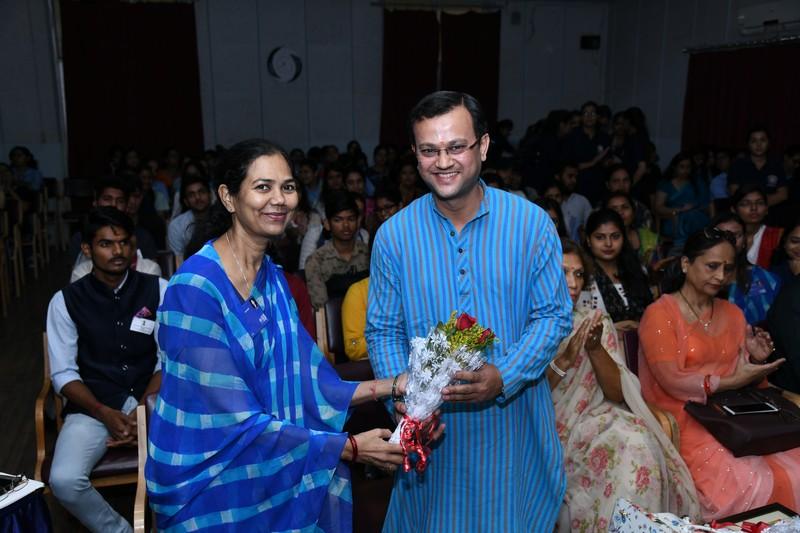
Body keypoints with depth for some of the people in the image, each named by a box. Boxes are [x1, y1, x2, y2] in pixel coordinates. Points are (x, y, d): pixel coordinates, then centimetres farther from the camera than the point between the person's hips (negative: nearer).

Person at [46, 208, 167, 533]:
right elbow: (63, 373, 0)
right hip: (92, 406, 0)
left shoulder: (159, 290, 2)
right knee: (64, 481, -27)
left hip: (151, 401, 0)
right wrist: (105, 414, -15)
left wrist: (142, 411, -13)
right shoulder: (66, 301, 1)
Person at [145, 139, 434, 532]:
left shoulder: (271, 278, 1)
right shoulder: (196, 288, -23)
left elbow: (300, 380, 0)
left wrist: (390, 386, -10)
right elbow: (236, 421, -24)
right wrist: (350, 447, -22)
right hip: (211, 481, -6)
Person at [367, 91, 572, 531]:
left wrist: (504, 377, -20)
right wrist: (402, 396, -16)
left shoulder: (531, 222, -8)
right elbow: (383, 331, 0)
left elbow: (553, 315, -5)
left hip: (514, 417, 0)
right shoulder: (393, 235, -5)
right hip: (432, 423, 1)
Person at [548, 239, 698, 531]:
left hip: (596, 419, 3)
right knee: (623, 444, -29)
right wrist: (564, 359, -22)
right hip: (546, 427, -2)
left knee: (636, 443, -29)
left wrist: (596, 348, -15)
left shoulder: (597, 323, 8)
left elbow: (617, 393, 2)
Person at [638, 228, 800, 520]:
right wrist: (729, 382, -16)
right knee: (746, 486, -26)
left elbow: (740, 376, 16)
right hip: (685, 421, -6)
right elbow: (671, 381, -12)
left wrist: (755, 360, -4)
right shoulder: (659, 315, -4)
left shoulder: (733, 313, 16)